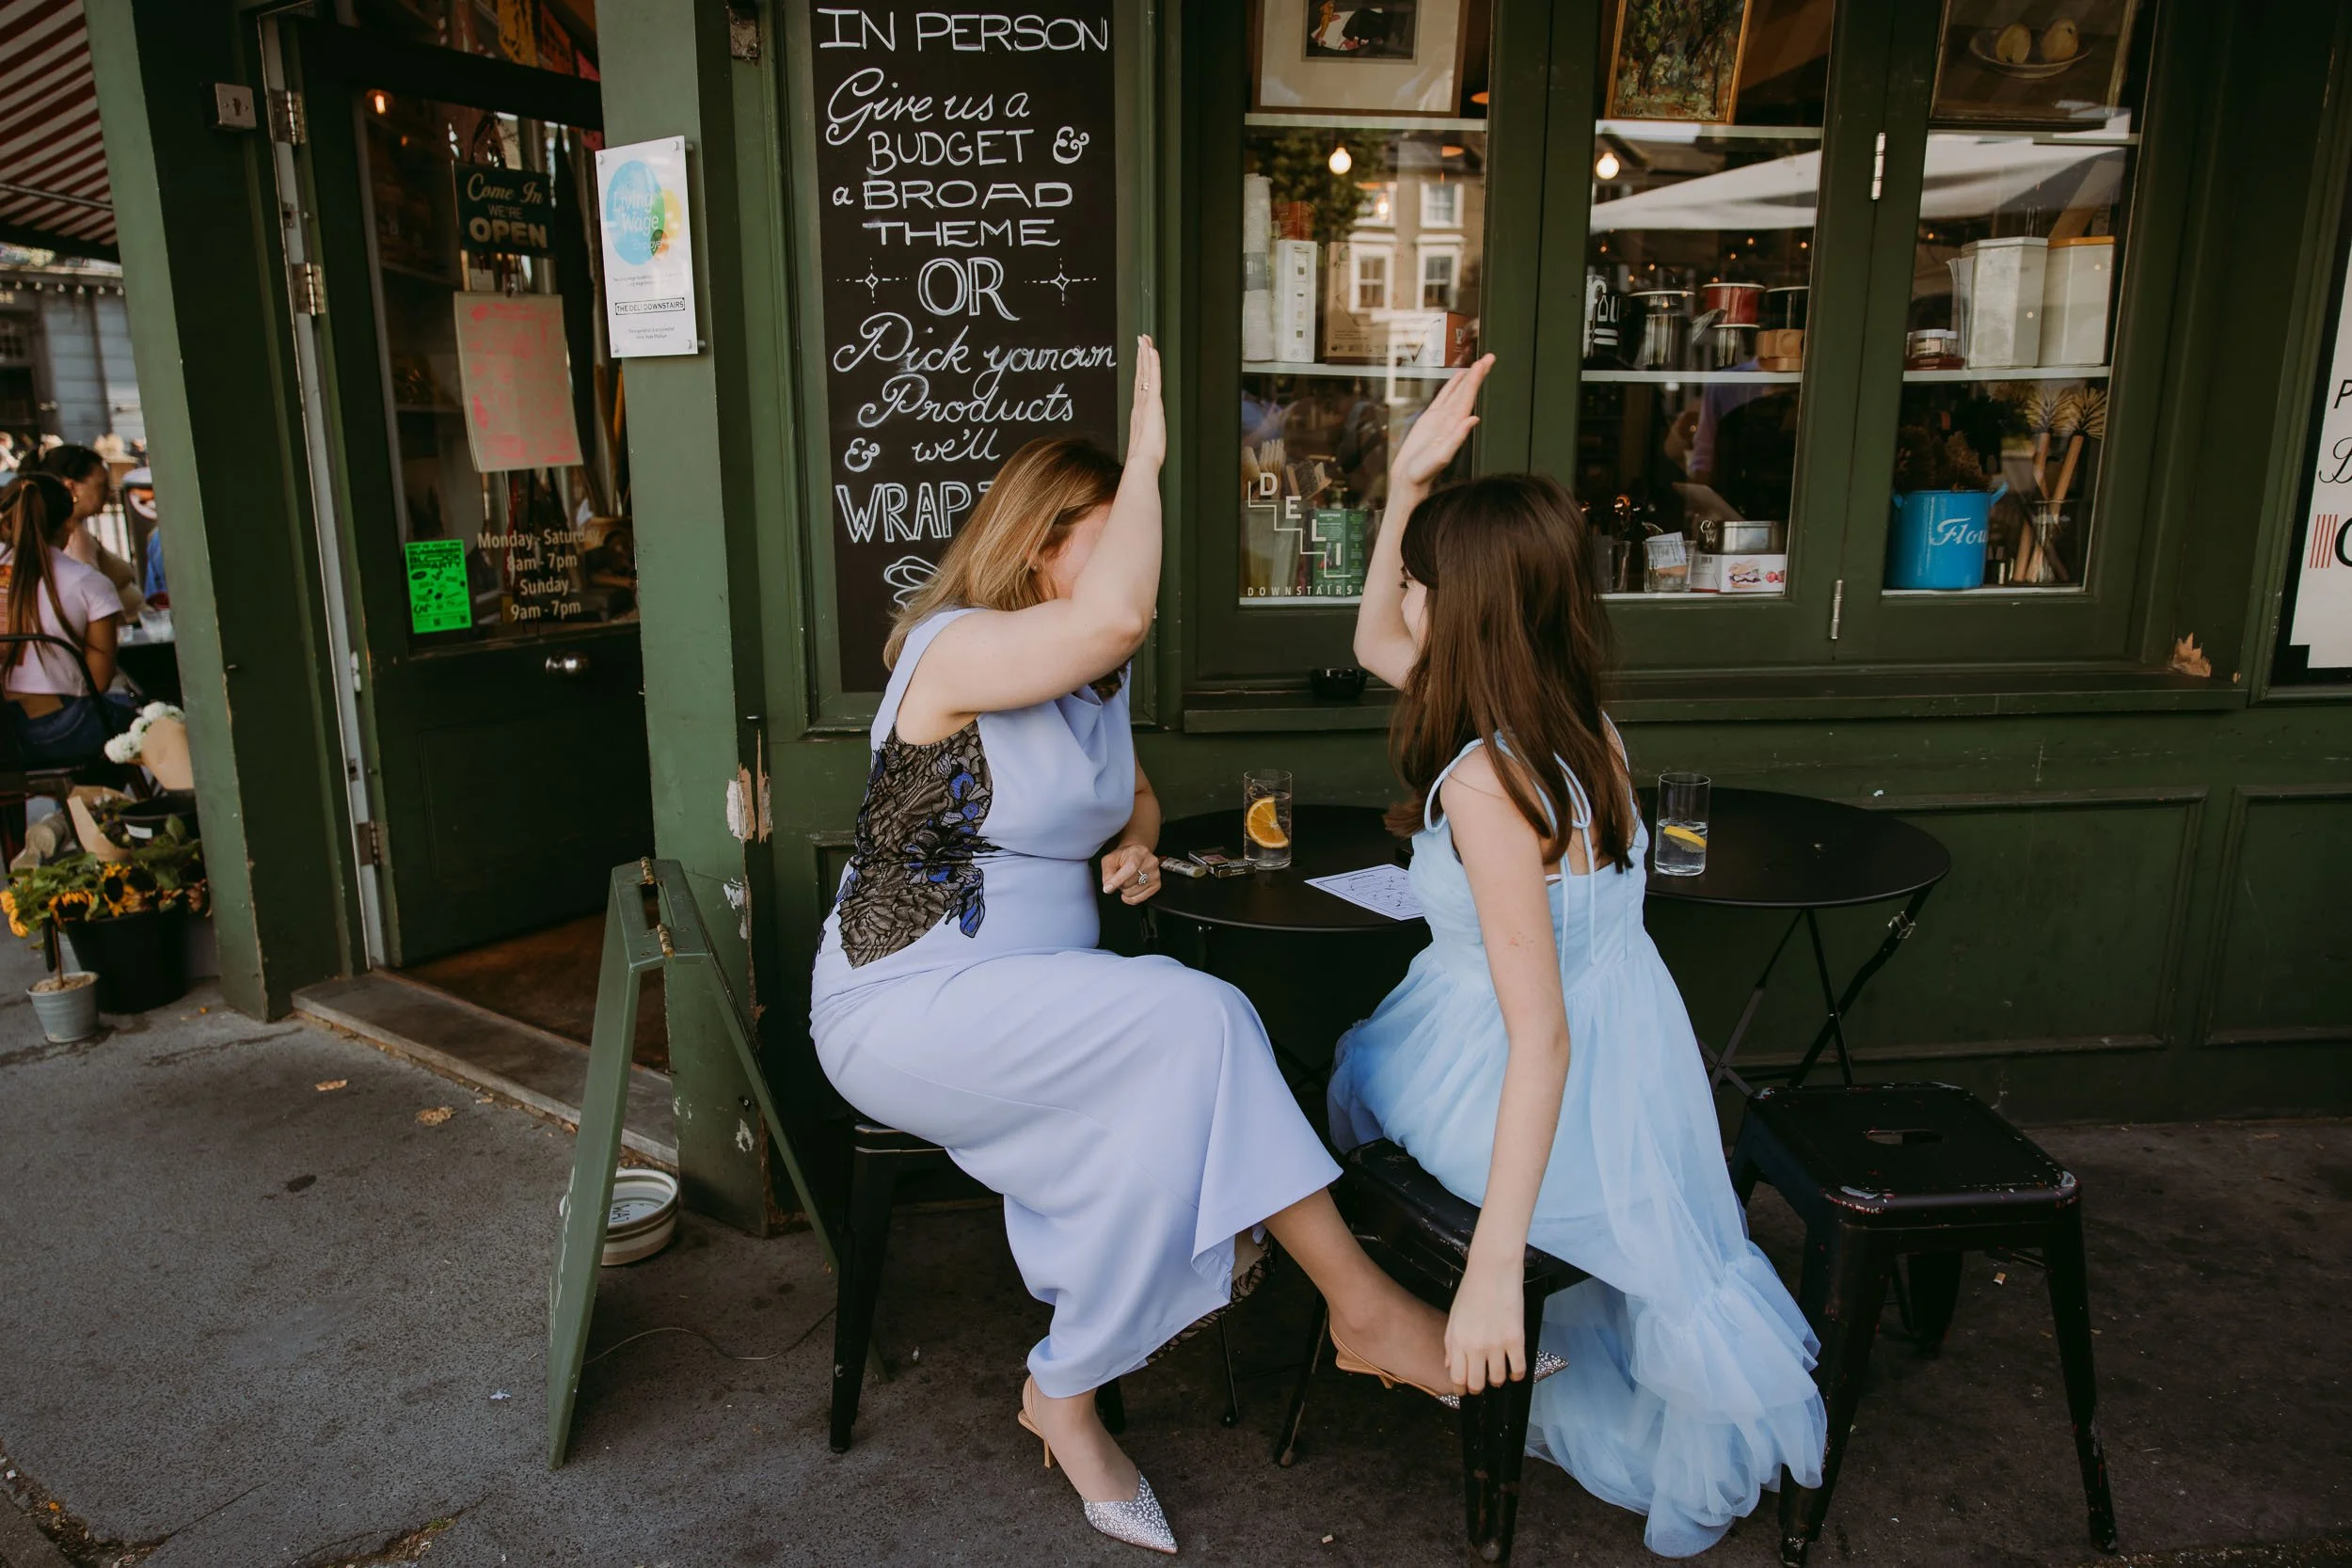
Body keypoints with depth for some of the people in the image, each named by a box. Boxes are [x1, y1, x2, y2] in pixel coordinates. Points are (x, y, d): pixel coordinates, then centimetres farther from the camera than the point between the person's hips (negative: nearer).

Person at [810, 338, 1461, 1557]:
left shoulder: (1092, 683, 12)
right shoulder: (953, 649, -15)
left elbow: (1134, 791, 29)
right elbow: (1119, 615, -34)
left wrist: (1136, 846, 5)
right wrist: (1146, 453, -20)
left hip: (1032, 1011, 8)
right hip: (906, 1011, -8)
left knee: (1157, 1121, -21)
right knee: (1193, 1023, -27)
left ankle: (1068, 1393, -5)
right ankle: (1362, 1305, -17)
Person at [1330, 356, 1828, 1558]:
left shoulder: (1484, 781, -29)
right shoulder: (1577, 717, -3)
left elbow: (1539, 1034, -31)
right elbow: (1374, 645, 12)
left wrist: (1494, 1267, -30)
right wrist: (1407, 486, 4)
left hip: (1520, 1099, -7)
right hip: (1632, 1070, 7)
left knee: (1345, 1062, 23)